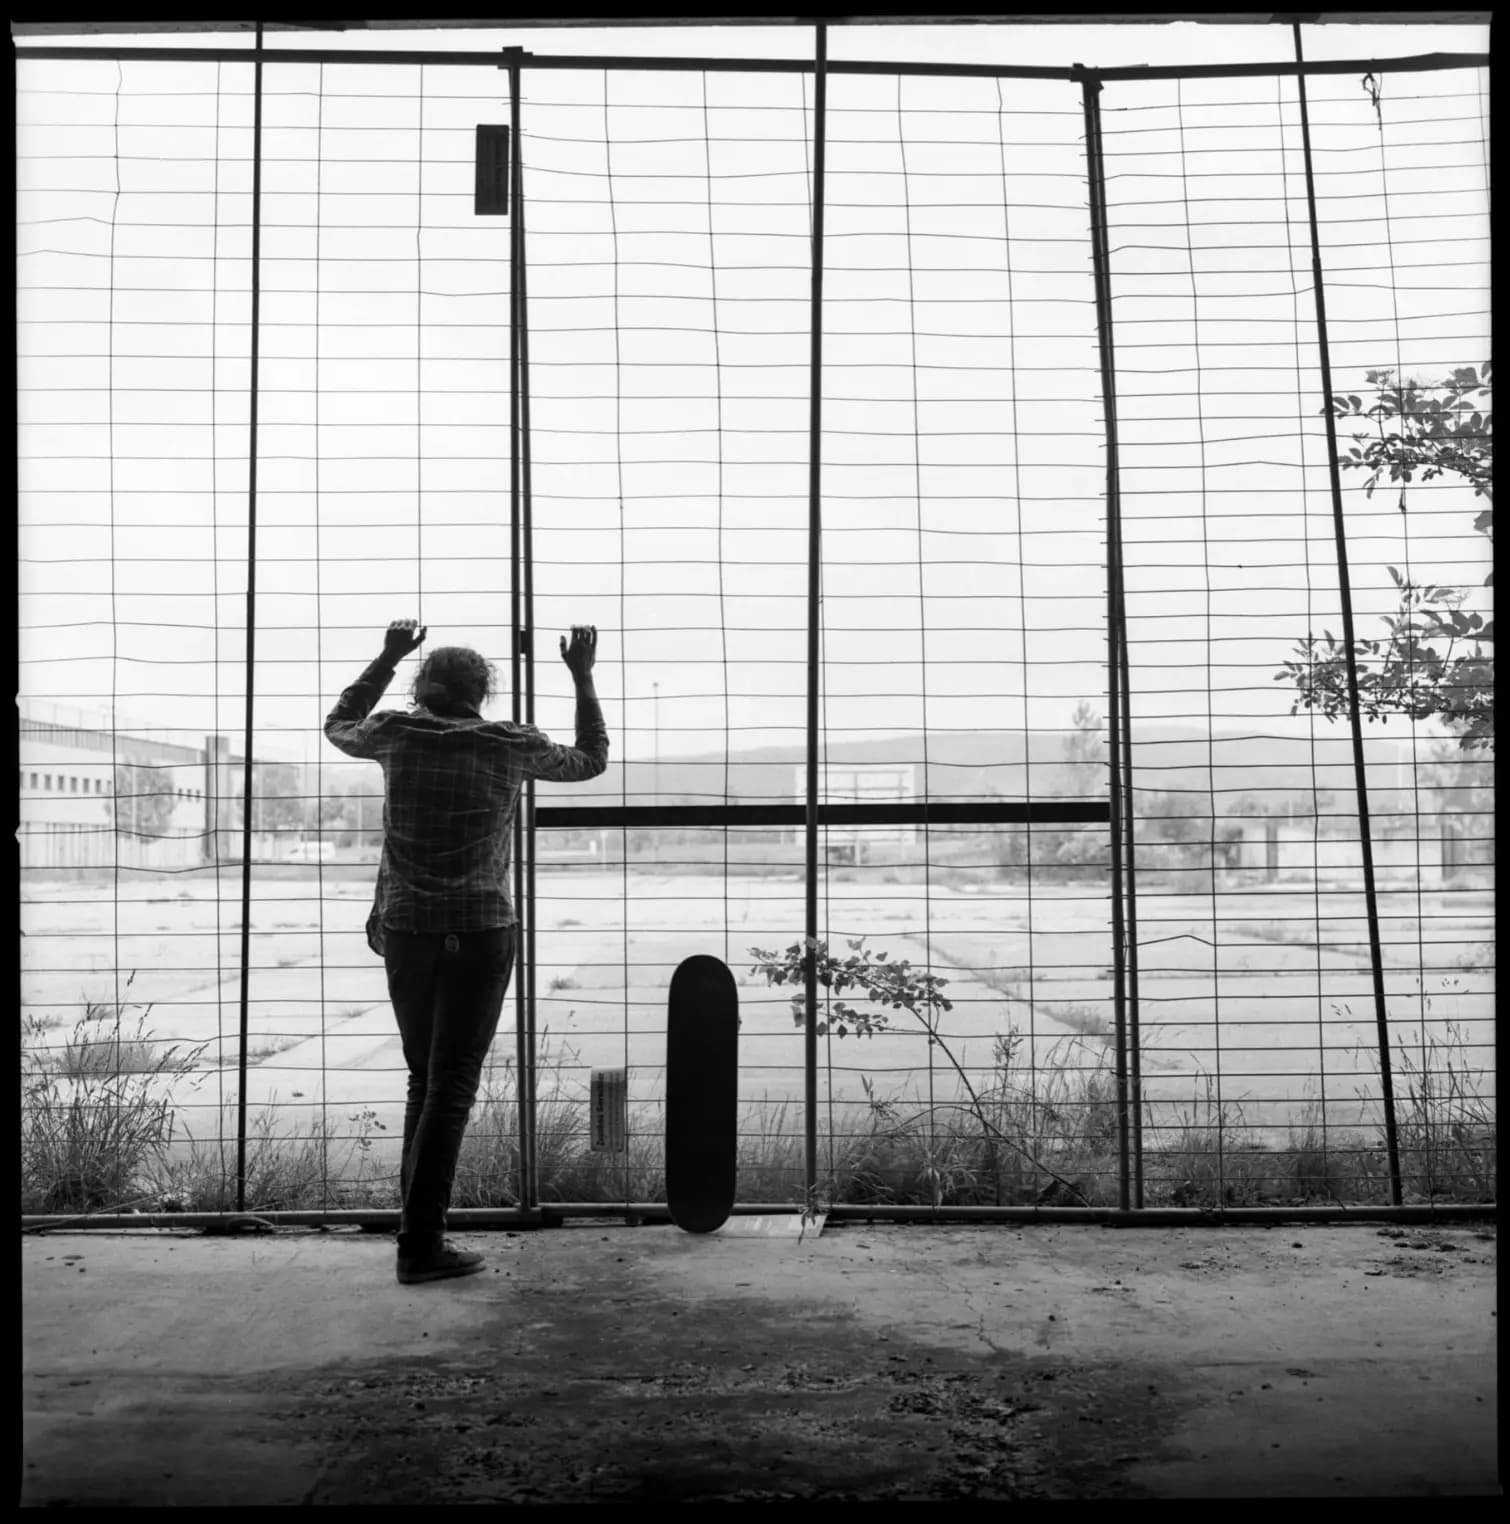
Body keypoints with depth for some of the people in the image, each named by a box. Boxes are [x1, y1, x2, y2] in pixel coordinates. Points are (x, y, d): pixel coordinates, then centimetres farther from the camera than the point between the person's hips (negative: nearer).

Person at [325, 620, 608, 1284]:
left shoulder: (395, 734, 1)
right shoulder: (512, 745, -2)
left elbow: (339, 725, 25)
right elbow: (589, 762, 15)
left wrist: (388, 657, 29)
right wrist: (582, 676, 20)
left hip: (405, 932, 3)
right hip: (480, 935, -3)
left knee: (425, 1078, 18)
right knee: (451, 1088, 0)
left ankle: (419, 1222, 20)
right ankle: (420, 1243, -2)